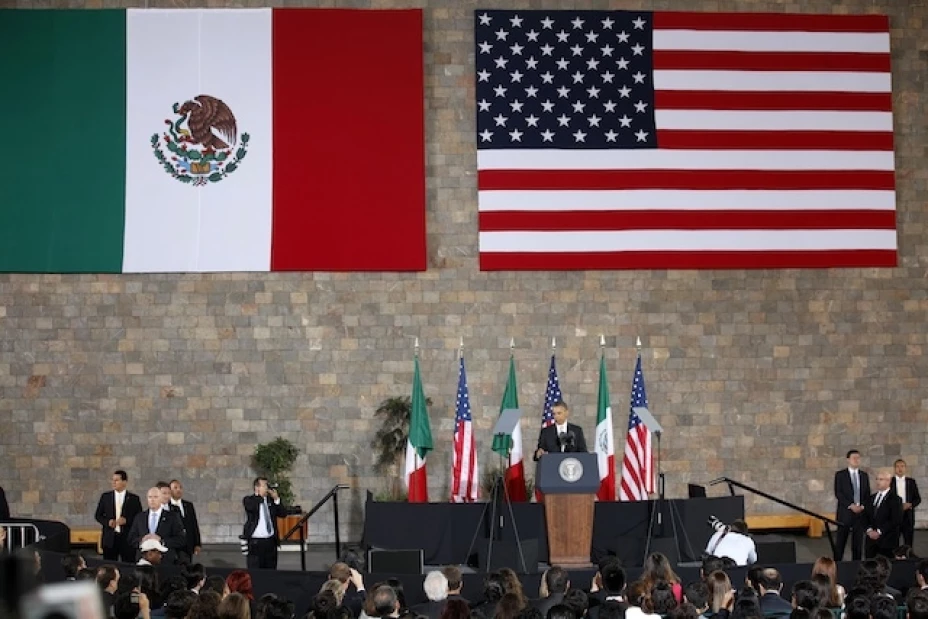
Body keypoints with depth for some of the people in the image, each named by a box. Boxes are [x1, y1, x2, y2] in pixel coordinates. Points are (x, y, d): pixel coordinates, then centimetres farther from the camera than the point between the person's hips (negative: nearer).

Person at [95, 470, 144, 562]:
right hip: (110, 538, 2)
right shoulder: (105, 496, 9)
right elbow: (97, 515, 12)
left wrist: (126, 520, -13)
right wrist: (107, 522, -7)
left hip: (128, 538, -2)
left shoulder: (134, 498, 3)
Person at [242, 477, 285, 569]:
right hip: (255, 541, -4)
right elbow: (252, 507, -22)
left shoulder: (271, 499, 13)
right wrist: (260, 495, -13)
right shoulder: (248, 500, 1)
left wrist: (276, 499, -5)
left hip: (270, 541, 4)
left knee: (271, 570, 6)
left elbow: (282, 513, 7)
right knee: (254, 570, -6)